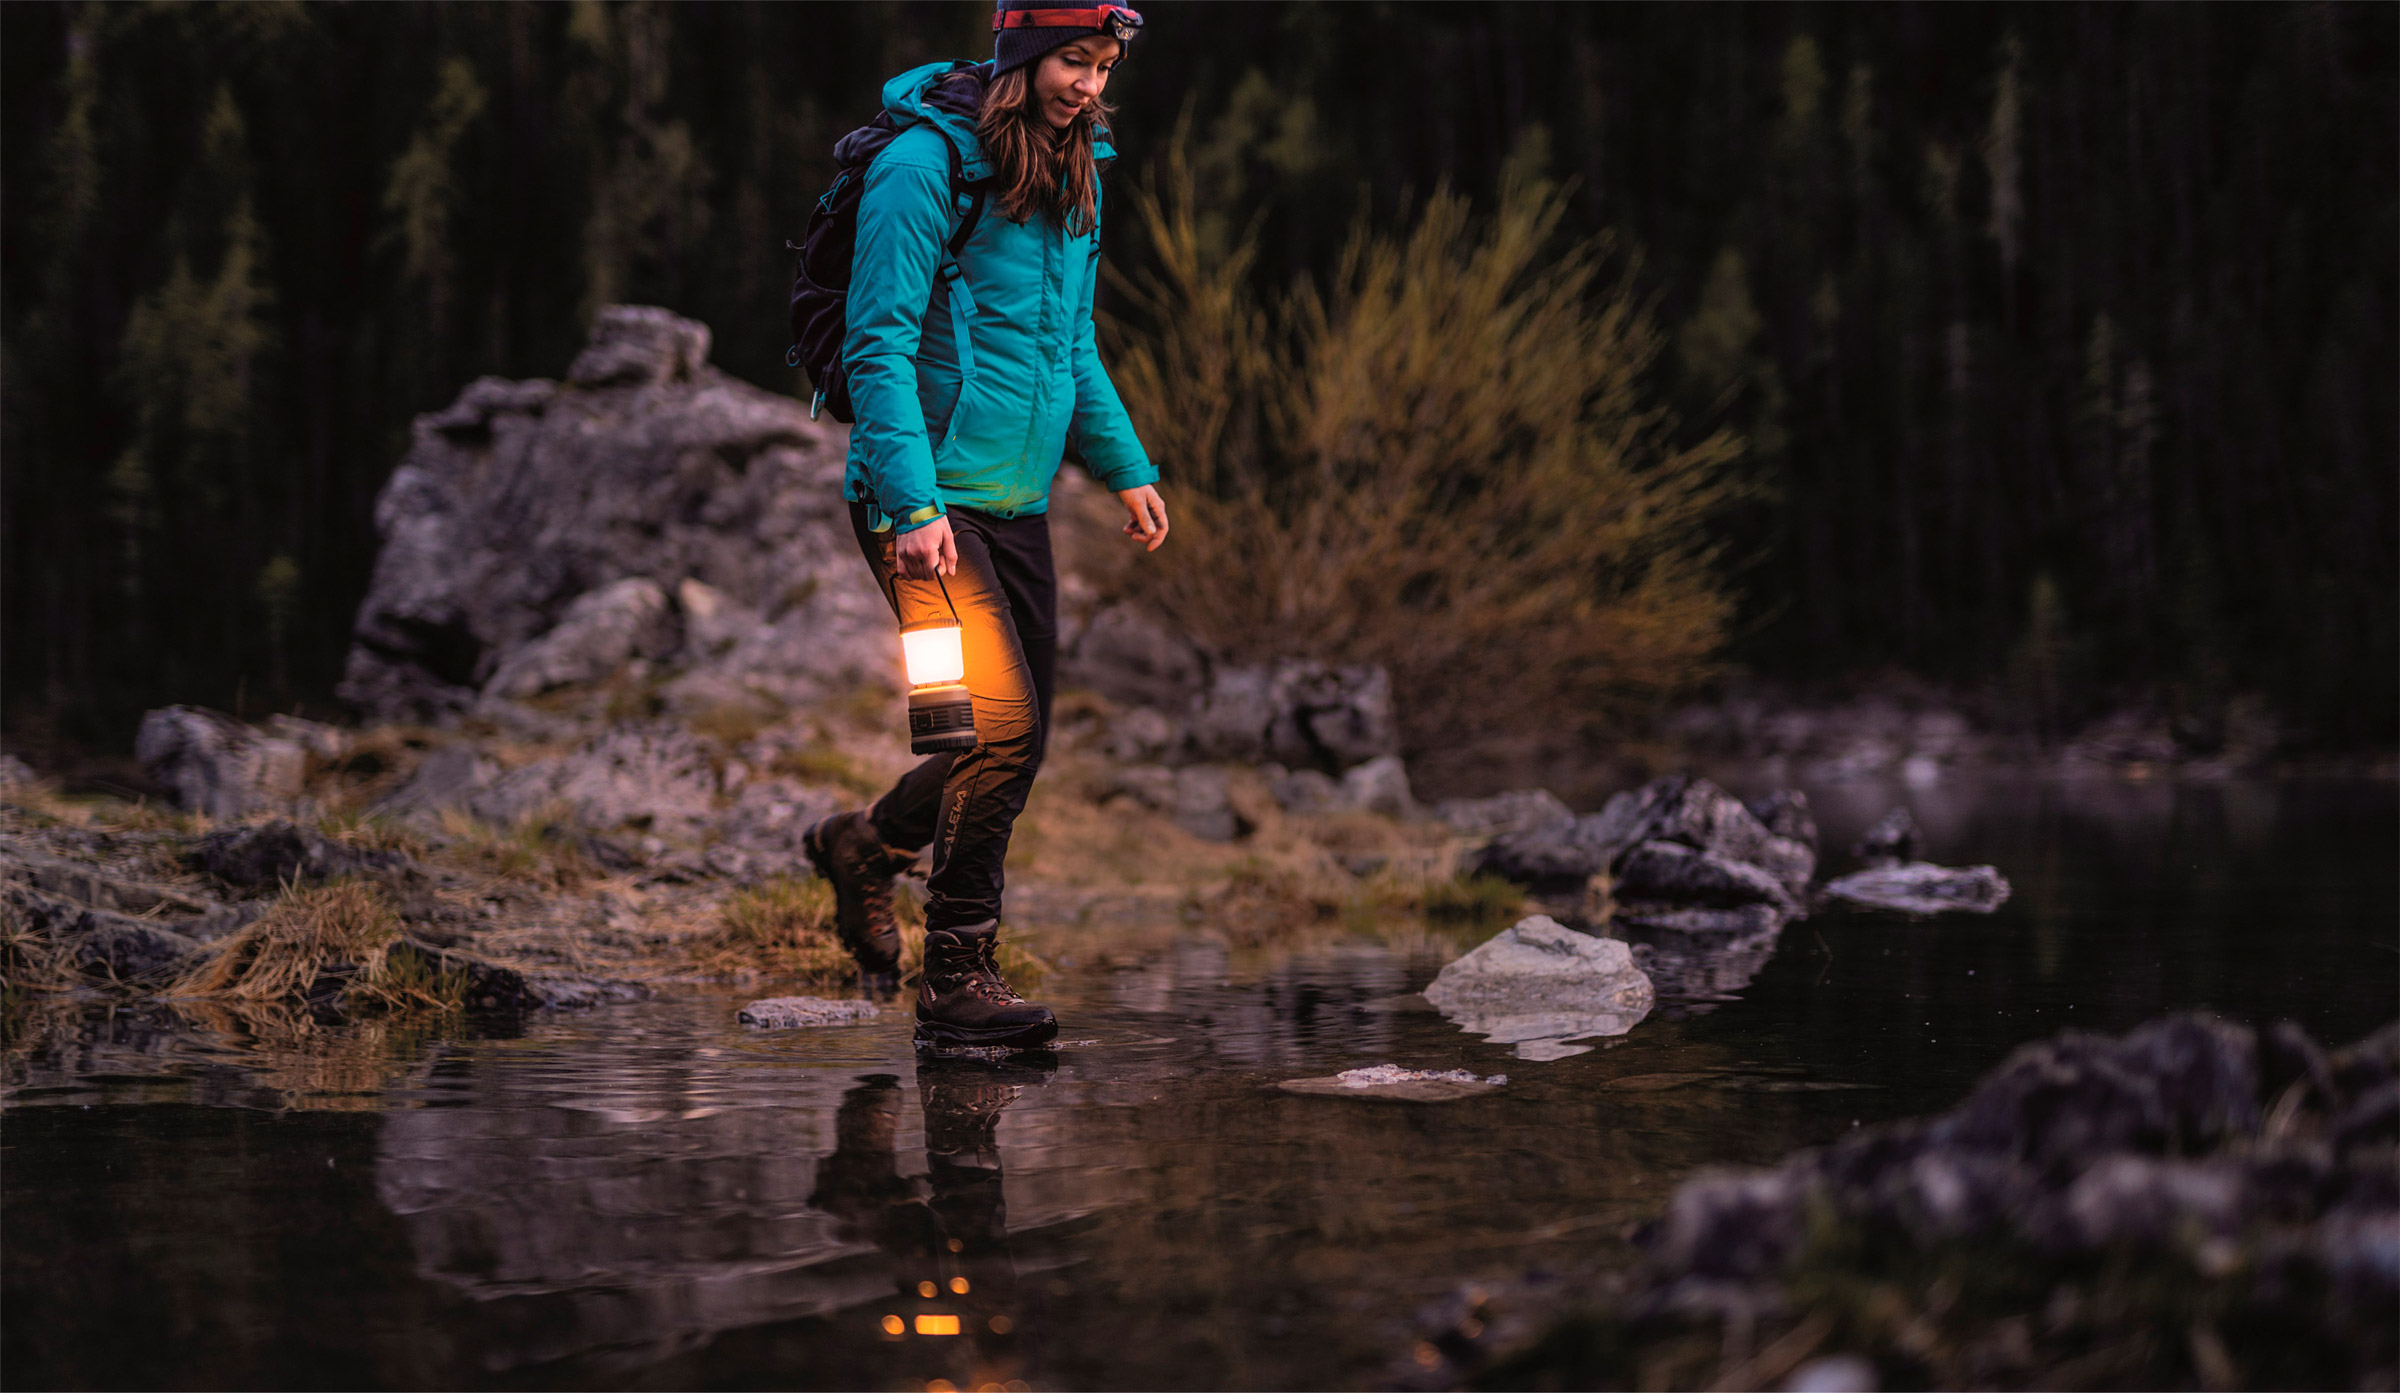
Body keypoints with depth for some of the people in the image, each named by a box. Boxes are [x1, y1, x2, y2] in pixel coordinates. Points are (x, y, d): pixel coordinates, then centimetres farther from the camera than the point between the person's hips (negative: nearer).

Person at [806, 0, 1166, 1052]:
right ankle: (957, 983, -1)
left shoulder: (1072, 175, 13)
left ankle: (864, 847, 36)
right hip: (926, 501, -8)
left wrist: (1125, 466, 16)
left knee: (1015, 743, 9)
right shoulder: (924, 164, -13)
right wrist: (912, 506, -24)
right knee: (1000, 724, -17)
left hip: (1017, 503, 8)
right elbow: (879, 347, -16)